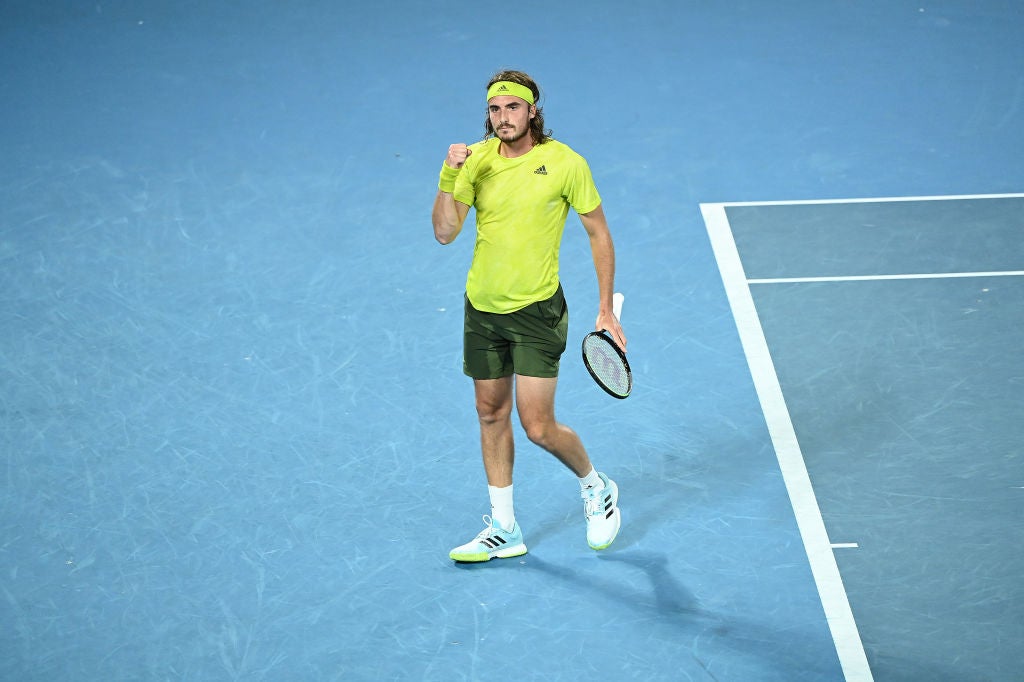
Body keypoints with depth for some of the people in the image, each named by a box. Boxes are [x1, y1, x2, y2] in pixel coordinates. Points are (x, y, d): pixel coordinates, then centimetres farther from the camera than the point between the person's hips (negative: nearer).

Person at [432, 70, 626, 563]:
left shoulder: (564, 163, -12)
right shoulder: (476, 160, -3)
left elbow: (599, 234, -3)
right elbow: (445, 233, -9)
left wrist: (606, 310, -4)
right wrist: (448, 177, -23)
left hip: (537, 310, -5)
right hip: (482, 308, 5)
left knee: (538, 427, -7)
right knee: (491, 415, 12)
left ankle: (596, 488, 22)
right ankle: (503, 529, 24)